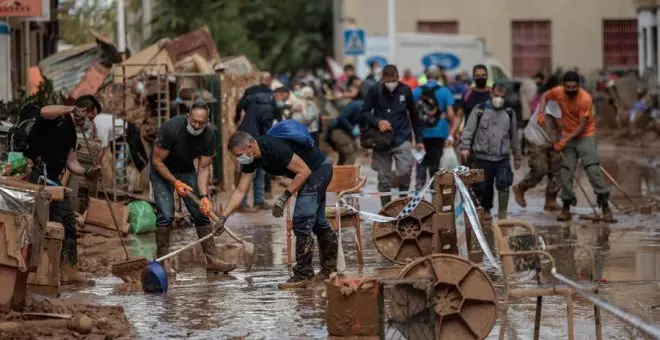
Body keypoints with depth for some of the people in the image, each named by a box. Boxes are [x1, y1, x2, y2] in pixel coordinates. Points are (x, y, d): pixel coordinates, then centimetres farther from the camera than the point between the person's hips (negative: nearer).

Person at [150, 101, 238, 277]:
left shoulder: (208, 136, -19)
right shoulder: (171, 128, -31)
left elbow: (203, 168, -12)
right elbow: (157, 161, -23)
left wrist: (204, 196, -25)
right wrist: (175, 182, -30)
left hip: (186, 170, 4)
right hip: (162, 170, -4)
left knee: (201, 212, -3)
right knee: (166, 214, -17)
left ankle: (212, 259, 0)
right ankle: (162, 260, -8)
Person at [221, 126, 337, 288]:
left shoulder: (275, 147, -31)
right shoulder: (250, 159, -4)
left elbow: (304, 171, -26)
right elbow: (240, 191, 0)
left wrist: (284, 197, -25)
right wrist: (223, 217, -6)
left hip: (318, 169, -10)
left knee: (301, 221, -12)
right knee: (317, 221, 18)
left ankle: (303, 274, -7)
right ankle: (330, 269, 31)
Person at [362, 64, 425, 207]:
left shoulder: (405, 91, 2)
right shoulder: (375, 91, -2)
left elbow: (414, 115, 11)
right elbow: (364, 112, 2)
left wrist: (419, 139, 12)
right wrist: (378, 121, -17)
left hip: (402, 139, 0)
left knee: (405, 171, -19)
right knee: (384, 179, 3)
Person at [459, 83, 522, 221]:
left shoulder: (509, 113, 12)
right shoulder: (479, 110, 2)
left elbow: (514, 136, 19)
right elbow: (469, 130, -2)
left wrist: (517, 156, 20)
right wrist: (465, 147, -15)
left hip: (503, 158, 1)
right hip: (482, 157, -1)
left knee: (504, 185, -15)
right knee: (483, 186, 6)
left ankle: (502, 214, -9)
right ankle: (485, 210, 27)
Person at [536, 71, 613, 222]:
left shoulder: (585, 99, -24)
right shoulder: (558, 92, -10)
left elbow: (582, 126, -20)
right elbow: (545, 96, 13)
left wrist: (565, 140, -22)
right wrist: (541, 112, -4)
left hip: (585, 136, -5)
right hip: (567, 136, 5)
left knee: (593, 169, -16)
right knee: (565, 172, 3)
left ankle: (605, 207, -12)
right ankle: (566, 208, 14)